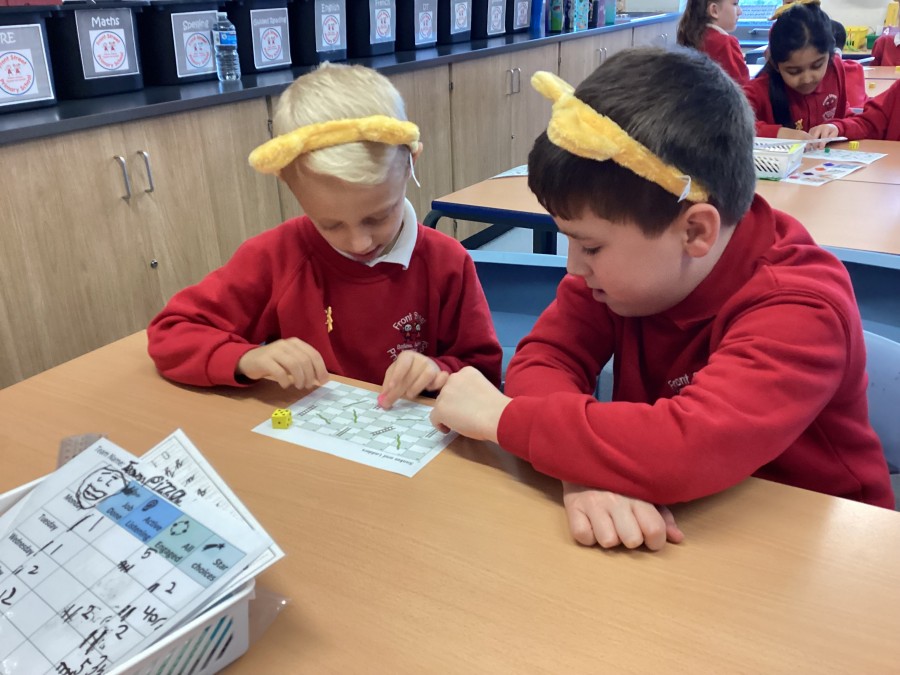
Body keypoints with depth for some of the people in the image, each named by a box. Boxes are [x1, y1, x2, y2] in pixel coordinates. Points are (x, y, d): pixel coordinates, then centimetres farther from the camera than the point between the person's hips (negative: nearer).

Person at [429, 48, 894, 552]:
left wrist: (503, 416, -31)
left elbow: (686, 450, -40)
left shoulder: (802, 311, -27)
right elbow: (545, 358, -14)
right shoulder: (626, 256, -9)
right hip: (676, 521, 3)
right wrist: (583, 471, -34)